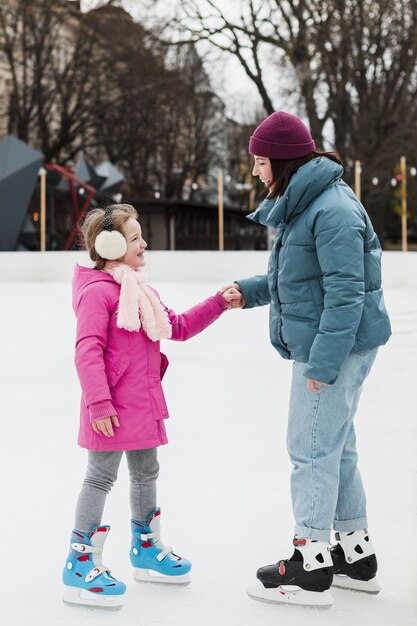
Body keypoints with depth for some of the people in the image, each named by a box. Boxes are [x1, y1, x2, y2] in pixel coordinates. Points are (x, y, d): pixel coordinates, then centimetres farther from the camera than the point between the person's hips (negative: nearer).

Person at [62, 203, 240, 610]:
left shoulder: (140, 290, 15)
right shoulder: (97, 291, -15)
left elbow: (179, 327, 18)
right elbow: (87, 351, -21)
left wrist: (218, 303, 9)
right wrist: (98, 403, -24)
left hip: (143, 403, 9)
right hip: (112, 408, -9)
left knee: (146, 473, 19)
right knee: (101, 477, -3)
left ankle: (146, 549, 37)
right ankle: (80, 567, 7)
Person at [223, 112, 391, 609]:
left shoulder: (332, 209, -20)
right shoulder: (301, 204, 13)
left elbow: (346, 292, -24)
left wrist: (323, 361, -24)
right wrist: (249, 291, 11)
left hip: (336, 346, -11)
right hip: (317, 345, 11)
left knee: (311, 449, -4)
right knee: (335, 447, 16)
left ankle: (312, 567, 7)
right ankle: (356, 557, 27)